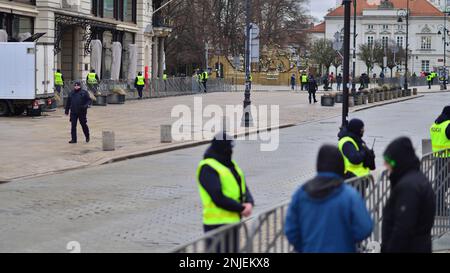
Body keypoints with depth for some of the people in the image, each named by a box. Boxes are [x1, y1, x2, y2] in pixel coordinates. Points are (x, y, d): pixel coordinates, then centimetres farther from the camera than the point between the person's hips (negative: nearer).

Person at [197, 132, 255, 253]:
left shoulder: (231, 165, 16)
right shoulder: (208, 168, -13)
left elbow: (243, 187, 14)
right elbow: (218, 197, -20)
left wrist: (249, 203, -8)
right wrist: (241, 208, -14)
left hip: (233, 220, 9)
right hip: (217, 224, -9)